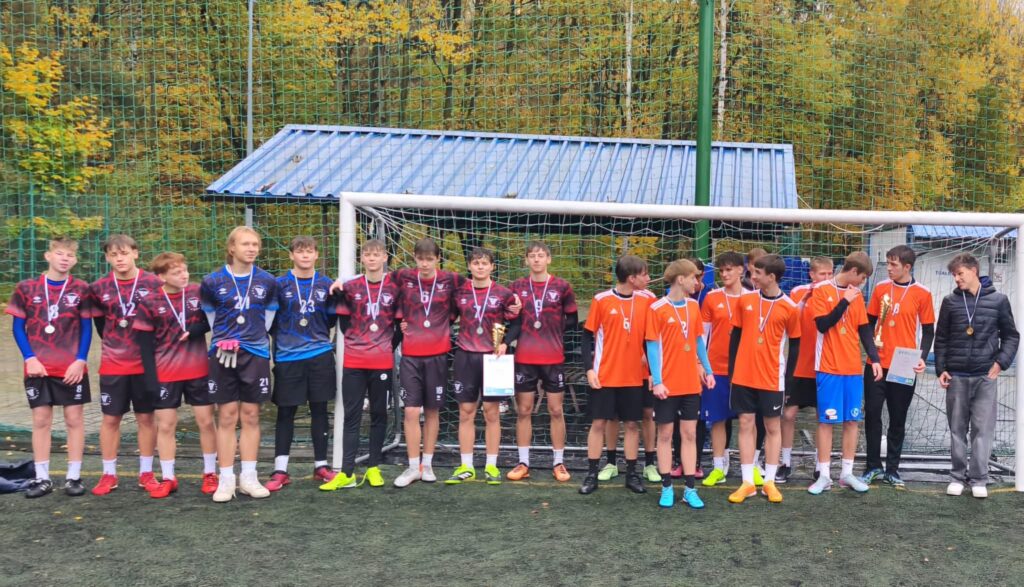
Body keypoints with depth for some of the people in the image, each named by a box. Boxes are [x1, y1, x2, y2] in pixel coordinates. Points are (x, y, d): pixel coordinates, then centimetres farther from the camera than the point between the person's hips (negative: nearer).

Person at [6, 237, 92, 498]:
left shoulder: (81, 289, 0)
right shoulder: (27, 288, 1)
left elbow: (87, 328, 2)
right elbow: (18, 327, 5)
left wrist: (81, 360, -8)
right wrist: (29, 358, -7)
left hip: (72, 368, -1)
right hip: (38, 368, 1)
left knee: (73, 419, 3)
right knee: (40, 420, 5)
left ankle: (74, 476, 11)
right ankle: (42, 478, 13)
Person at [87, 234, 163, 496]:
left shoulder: (153, 283, -5)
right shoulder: (99, 288, -1)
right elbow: (99, 323, 11)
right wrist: (115, 344, 8)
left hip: (146, 363, -1)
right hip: (112, 364, 1)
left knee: (146, 417, 6)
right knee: (111, 418, 6)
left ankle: (146, 473, 16)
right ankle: (109, 474, 16)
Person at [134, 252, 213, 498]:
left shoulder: (198, 293, -1)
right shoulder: (149, 304, -6)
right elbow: (145, 345, -4)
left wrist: (195, 330, -15)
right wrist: (151, 379, -9)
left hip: (199, 370, 1)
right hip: (165, 375, -1)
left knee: (206, 421, 4)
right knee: (165, 425, 3)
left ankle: (210, 473, 17)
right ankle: (168, 478, 14)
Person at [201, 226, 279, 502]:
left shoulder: (267, 281, 3)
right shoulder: (213, 282, -1)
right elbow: (211, 317, 10)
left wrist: (254, 339, 11)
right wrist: (224, 340, 5)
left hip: (256, 354, 2)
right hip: (223, 354, -1)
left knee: (251, 416, 5)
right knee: (227, 417, 0)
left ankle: (249, 477, 12)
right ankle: (226, 479, 5)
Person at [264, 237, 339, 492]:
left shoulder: (326, 285, 5)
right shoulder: (279, 284, -1)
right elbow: (269, 318, 4)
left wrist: (318, 335, -2)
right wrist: (281, 336, -2)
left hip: (320, 355, 2)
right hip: (287, 358, -2)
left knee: (319, 410, 8)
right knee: (285, 412, 3)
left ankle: (321, 466, 18)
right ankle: (280, 471, 10)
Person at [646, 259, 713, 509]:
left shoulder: (693, 305, 7)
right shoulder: (657, 308, -9)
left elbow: (699, 340, 14)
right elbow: (653, 346, -9)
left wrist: (707, 370, 10)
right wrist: (657, 381, -13)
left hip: (691, 383, 5)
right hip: (668, 385, -5)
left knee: (690, 434, 6)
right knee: (665, 434, 4)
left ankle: (690, 489, 11)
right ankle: (667, 488, 12)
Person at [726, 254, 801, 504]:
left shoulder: (789, 307, -5)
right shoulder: (745, 300, 1)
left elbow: (795, 344, 3)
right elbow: (735, 335, 8)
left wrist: (788, 376, 0)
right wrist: (731, 368, 5)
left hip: (772, 378, -2)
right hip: (743, 376, 2)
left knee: (772, 427, 7)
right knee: (745, 424, 4)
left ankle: (769, 481, 17)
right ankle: (748, 482, 10)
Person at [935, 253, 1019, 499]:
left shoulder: (998, 300, 2)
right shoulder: (950, 301, 5)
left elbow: (1011, 336, 6)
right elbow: (941, 338, 9)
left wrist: (1001, 362, -6)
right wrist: (941, 369, 2)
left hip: (986, 376, -1)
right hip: (956, 376, 1)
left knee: (983, 429, -1)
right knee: (957, 429, 6)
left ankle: (978, 479, 7)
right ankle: (957, 477, 15)